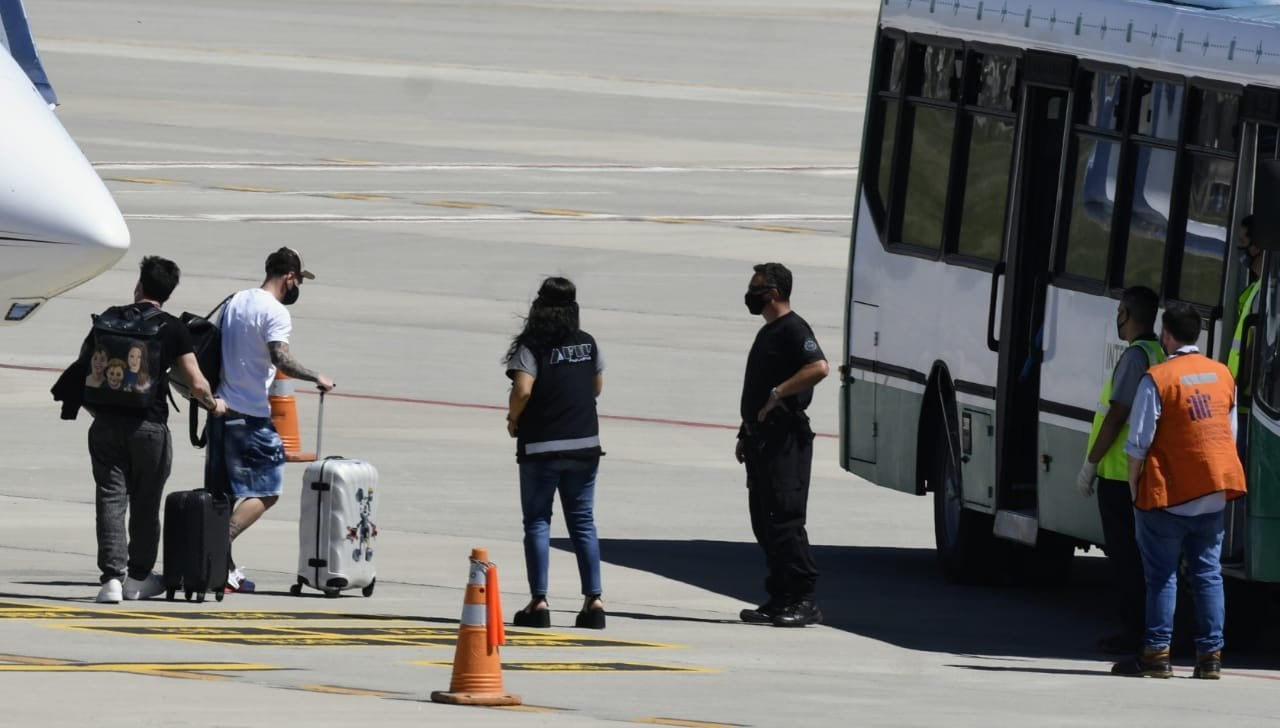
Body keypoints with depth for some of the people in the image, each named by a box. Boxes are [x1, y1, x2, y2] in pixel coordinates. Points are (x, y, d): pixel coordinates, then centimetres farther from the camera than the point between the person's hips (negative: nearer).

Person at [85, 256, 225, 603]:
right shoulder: (173, 329, -1)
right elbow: (196, 384, -3)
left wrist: (92, 405, 25)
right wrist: (213, 404, 19)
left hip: (107, 421, 1)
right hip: (149, 424, -1)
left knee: (110, 498, 1)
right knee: (145, 503, 12)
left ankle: (112, 576, -11)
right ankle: (138, 578, 21)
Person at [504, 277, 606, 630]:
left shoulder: (532, 346, -11)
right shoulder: (588, 344, 5)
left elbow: (522, 389, -21)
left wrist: (513, 419, -3)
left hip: (540, 445, -4)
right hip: (584, 445, 4)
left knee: (537, 522, 3)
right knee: (583, 522, 9)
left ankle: (539, 601, -3)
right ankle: (593, 598, 4)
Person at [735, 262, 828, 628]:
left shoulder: (793, 330, -11)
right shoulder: (768, 333, 21)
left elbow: (818, 368, -27)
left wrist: (778, 395, -22)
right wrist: (745, 435, 23)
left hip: (785, 441, -10)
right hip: (762, 440, 10)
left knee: (784, 519, -12)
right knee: (764, 523, 10)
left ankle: (804, 600, -11)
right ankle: (780, 599, 13)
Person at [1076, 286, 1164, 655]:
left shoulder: (1135, 356, -15)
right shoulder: (1161, 355, 12)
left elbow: (1117, 415, -19)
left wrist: (1090, 463, -12)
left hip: (1120, 473, -9)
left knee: (1124, 556, -4)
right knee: (1136, 555, 14)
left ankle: (1134, 631, -4)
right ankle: (1145, 630, 16)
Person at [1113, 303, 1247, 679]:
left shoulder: (1158, 379, -12)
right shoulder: (1222, 375, 6)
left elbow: (1139, 443, -12)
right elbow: (1231, 434, 13)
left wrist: (1134, 486, 0)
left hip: (1168, 496, -5)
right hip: (1214, 494, 5)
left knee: (1161, 576, 1)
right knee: (1207, 574, 8)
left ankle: (1157, 653, 0)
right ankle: (1210, 655, 5)